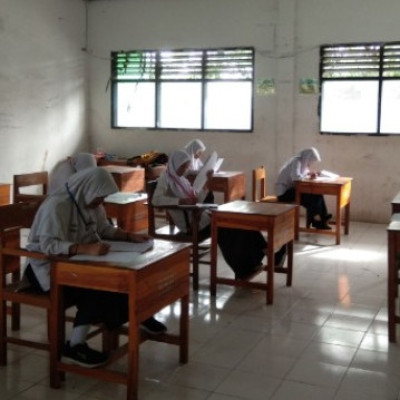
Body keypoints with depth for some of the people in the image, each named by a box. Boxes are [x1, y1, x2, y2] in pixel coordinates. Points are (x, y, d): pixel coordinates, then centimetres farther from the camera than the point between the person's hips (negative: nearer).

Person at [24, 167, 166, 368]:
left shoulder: (91, 202, 2)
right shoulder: (56, 205, -24)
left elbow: (105, 229, 13)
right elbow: (48, 245, -34)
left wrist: (131, 236, -4)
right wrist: (86, 249, -46)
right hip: (46, 267, -8)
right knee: (94, 290, -28)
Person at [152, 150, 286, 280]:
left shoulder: (182, 180, 21)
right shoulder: (166, 179, -3)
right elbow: (156, 200, -21)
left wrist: (207, 182, 10)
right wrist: (181, 201, -25)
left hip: (200, 215, 8)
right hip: (189, 221, -8)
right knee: (226, 228, -22)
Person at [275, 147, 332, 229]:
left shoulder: (302, 162, 7)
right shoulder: (296, 162, -20)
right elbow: (296, 177, -36)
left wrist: (311, 173, -2)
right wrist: (308, 176, -17)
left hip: (291, 189, 9)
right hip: (284, 192, -9)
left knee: (318, 193, -4)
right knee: (312, 196, -18)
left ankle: (322, 219, -2)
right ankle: (316, 219, 0)